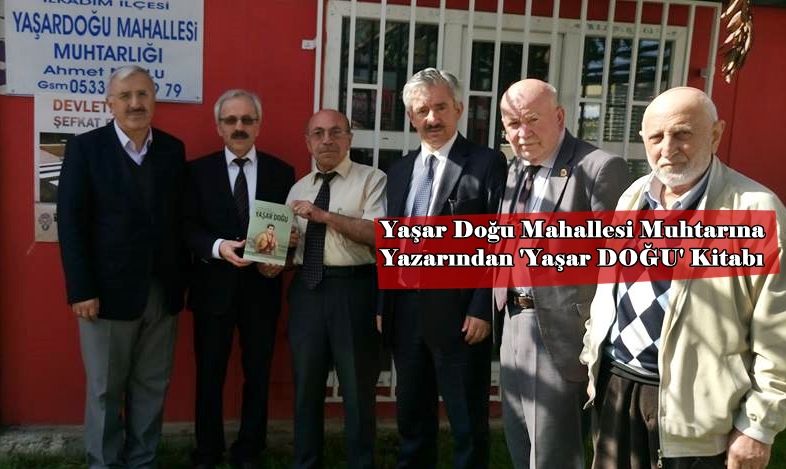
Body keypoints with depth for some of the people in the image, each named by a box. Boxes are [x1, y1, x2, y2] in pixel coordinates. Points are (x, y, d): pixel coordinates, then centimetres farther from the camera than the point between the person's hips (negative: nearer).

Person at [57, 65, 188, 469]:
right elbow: (70, 223, -8)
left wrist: (182, 278, 2)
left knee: (151, 388, 13)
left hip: (162, 291, 3)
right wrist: (81, 291, -13)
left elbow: (180, 217, 6)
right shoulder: (84, 148, -3)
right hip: (108, 291, -3)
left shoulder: (173, 149, 6)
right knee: (105, 390, 10)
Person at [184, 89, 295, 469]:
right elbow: (188, 228, -4)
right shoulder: (198, 170, 2)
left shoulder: (281, 172, 5)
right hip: (214, 288, 0)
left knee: (258, 374, 11)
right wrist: (218, 247, -22)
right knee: (210, 375, 11)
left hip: (261, 289, 1)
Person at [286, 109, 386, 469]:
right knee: (306, 384, 15)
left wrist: (325, 216, -20)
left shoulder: (371, 179, -2)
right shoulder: (298, 188, 15)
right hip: (306, 288, 5)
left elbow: (379, 233, -16)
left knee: (358, 386, 7)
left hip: (354, 289, -5)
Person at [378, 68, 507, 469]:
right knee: (411, 416, 19)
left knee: (468, 421, 8)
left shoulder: (487, 163, -5)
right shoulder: (400, 169, 12)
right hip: (406, 311, 6)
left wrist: (482, 309, -15)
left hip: (460, 312, -5)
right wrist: (383, 306, 8)